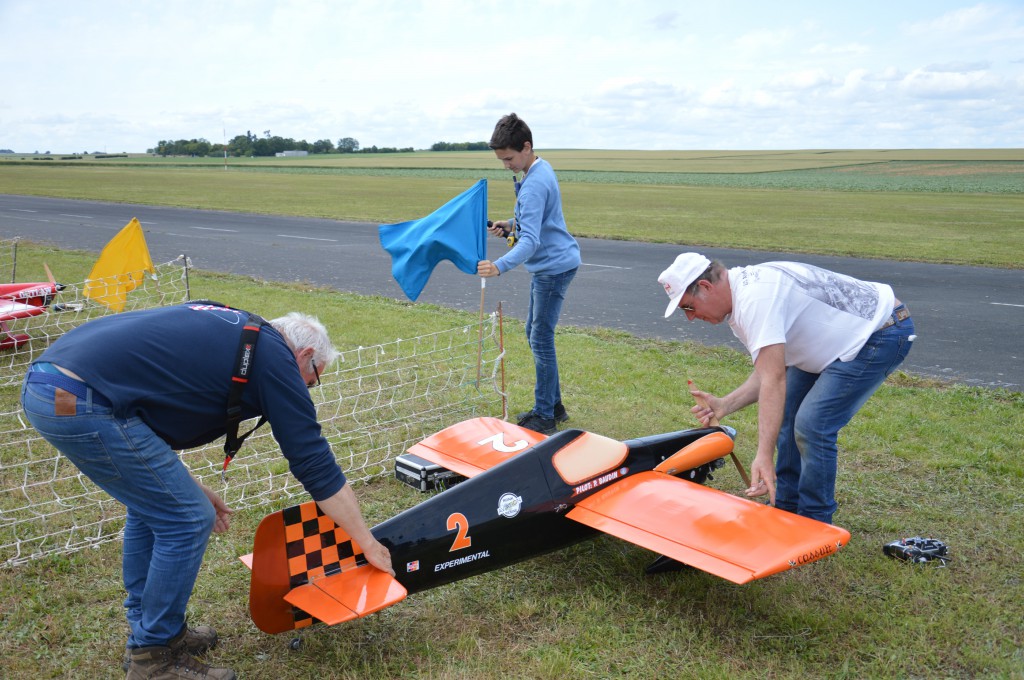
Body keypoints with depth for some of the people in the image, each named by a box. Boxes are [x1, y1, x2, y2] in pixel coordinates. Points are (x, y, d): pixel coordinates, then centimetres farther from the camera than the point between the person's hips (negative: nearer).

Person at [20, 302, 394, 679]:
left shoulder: (226, 330, 24)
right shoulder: (275, 358, 0)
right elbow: (314, 462, 1)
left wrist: (184, 486, 26)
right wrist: (368, 544, 11)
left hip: (42, 383, 10)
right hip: (82, 403, -10)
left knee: (152, 507, 23)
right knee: (188, 521, 2)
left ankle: (148, 631, 35)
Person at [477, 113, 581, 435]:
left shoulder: (533, 186, -24)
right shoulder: (541, 168, 8)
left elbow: (530, 242, -32)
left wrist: (499, 266, -46)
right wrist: (511, 224, 6)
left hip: (554, 266, -11)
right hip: (547, 266, 11)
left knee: (541, 340, -5)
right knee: (535, 335, 16)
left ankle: (545, 418, 4)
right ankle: (553, 405, 26)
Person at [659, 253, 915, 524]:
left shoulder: (755, 296, -27)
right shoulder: (740, 300, 5)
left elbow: (774, 379, -34)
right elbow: (769, 371, 7)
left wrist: (764, 456, -37)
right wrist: (725, 404, -6)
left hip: (883, 333, -11)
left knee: (812, 425, -16)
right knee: (784, 412, 12)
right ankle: (786, 509, 23)